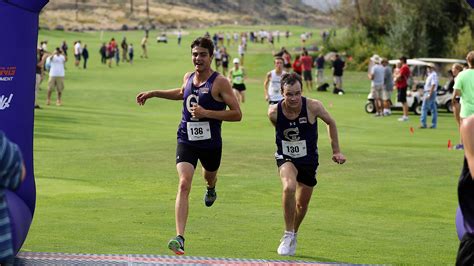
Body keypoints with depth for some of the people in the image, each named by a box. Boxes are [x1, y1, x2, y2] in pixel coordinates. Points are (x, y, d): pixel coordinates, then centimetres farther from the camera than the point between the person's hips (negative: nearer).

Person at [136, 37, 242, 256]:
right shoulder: (188, 77, 3)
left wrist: (206, 113, -23)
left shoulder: (220, 82, -13)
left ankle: (211, 188, 69)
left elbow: (237, 114, -15)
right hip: (186, 140, 2)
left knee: (209, 176, 26)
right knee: (184, 184, -17)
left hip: (210, 143, -2)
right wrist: (153, 93, 27)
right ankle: (180, 238, -25)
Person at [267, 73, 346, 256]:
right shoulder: (274, 112, -20)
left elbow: (330, 123, -3)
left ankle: (293, 235, 41)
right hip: (286, 158, -1)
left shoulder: (313, 107, -22)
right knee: (289, 187, -31)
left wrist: (336, 151, 2)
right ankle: (288, 235, -17)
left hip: (308, 160, 1)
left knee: (302, 204, 12)